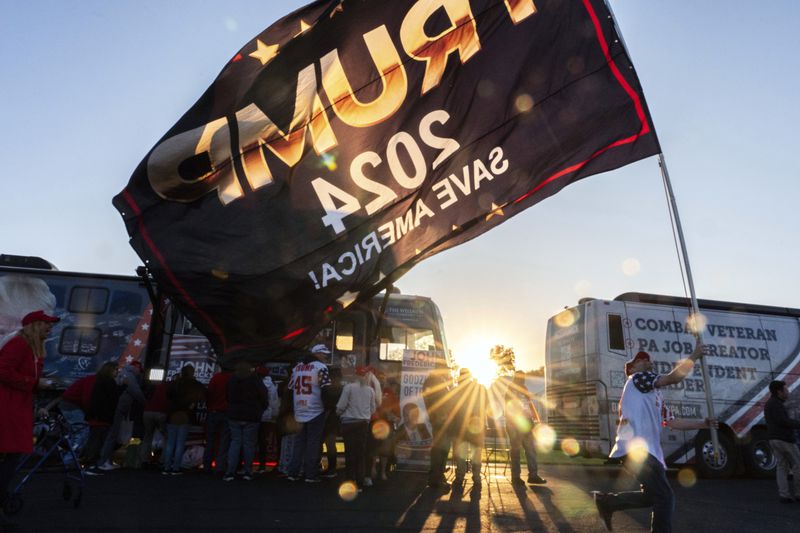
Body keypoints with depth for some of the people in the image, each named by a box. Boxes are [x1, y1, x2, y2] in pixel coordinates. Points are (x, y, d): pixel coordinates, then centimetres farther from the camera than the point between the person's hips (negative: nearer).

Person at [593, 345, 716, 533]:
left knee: (652, 496, 19)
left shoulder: (656, 396, 28)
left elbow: (672, 422, 24)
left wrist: (703, 424, 20)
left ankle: (607, 502, 25)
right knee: (665, 498, -10)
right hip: (635, 449, -10)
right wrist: (695, 354, -5)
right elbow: (674, 377, -12)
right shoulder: (637, 378, -1)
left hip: (649, 451, 10)